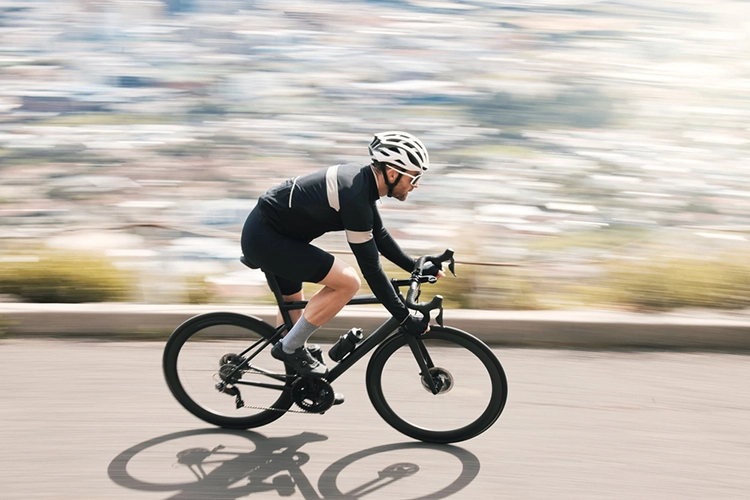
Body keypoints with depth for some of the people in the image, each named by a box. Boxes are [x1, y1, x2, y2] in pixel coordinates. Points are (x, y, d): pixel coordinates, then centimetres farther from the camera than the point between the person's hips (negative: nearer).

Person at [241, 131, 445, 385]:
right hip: (264, 238, -10)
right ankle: (291, 346, -3)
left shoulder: (361, 179, 3)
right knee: (348, 281, -17)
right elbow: (370, 267, -24)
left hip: (264, 232, 10)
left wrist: (417, 267, 14)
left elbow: (379, 236, 17)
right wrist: (405, 318, -19)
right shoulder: (355, 196, -26)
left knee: (293, 309, 23)